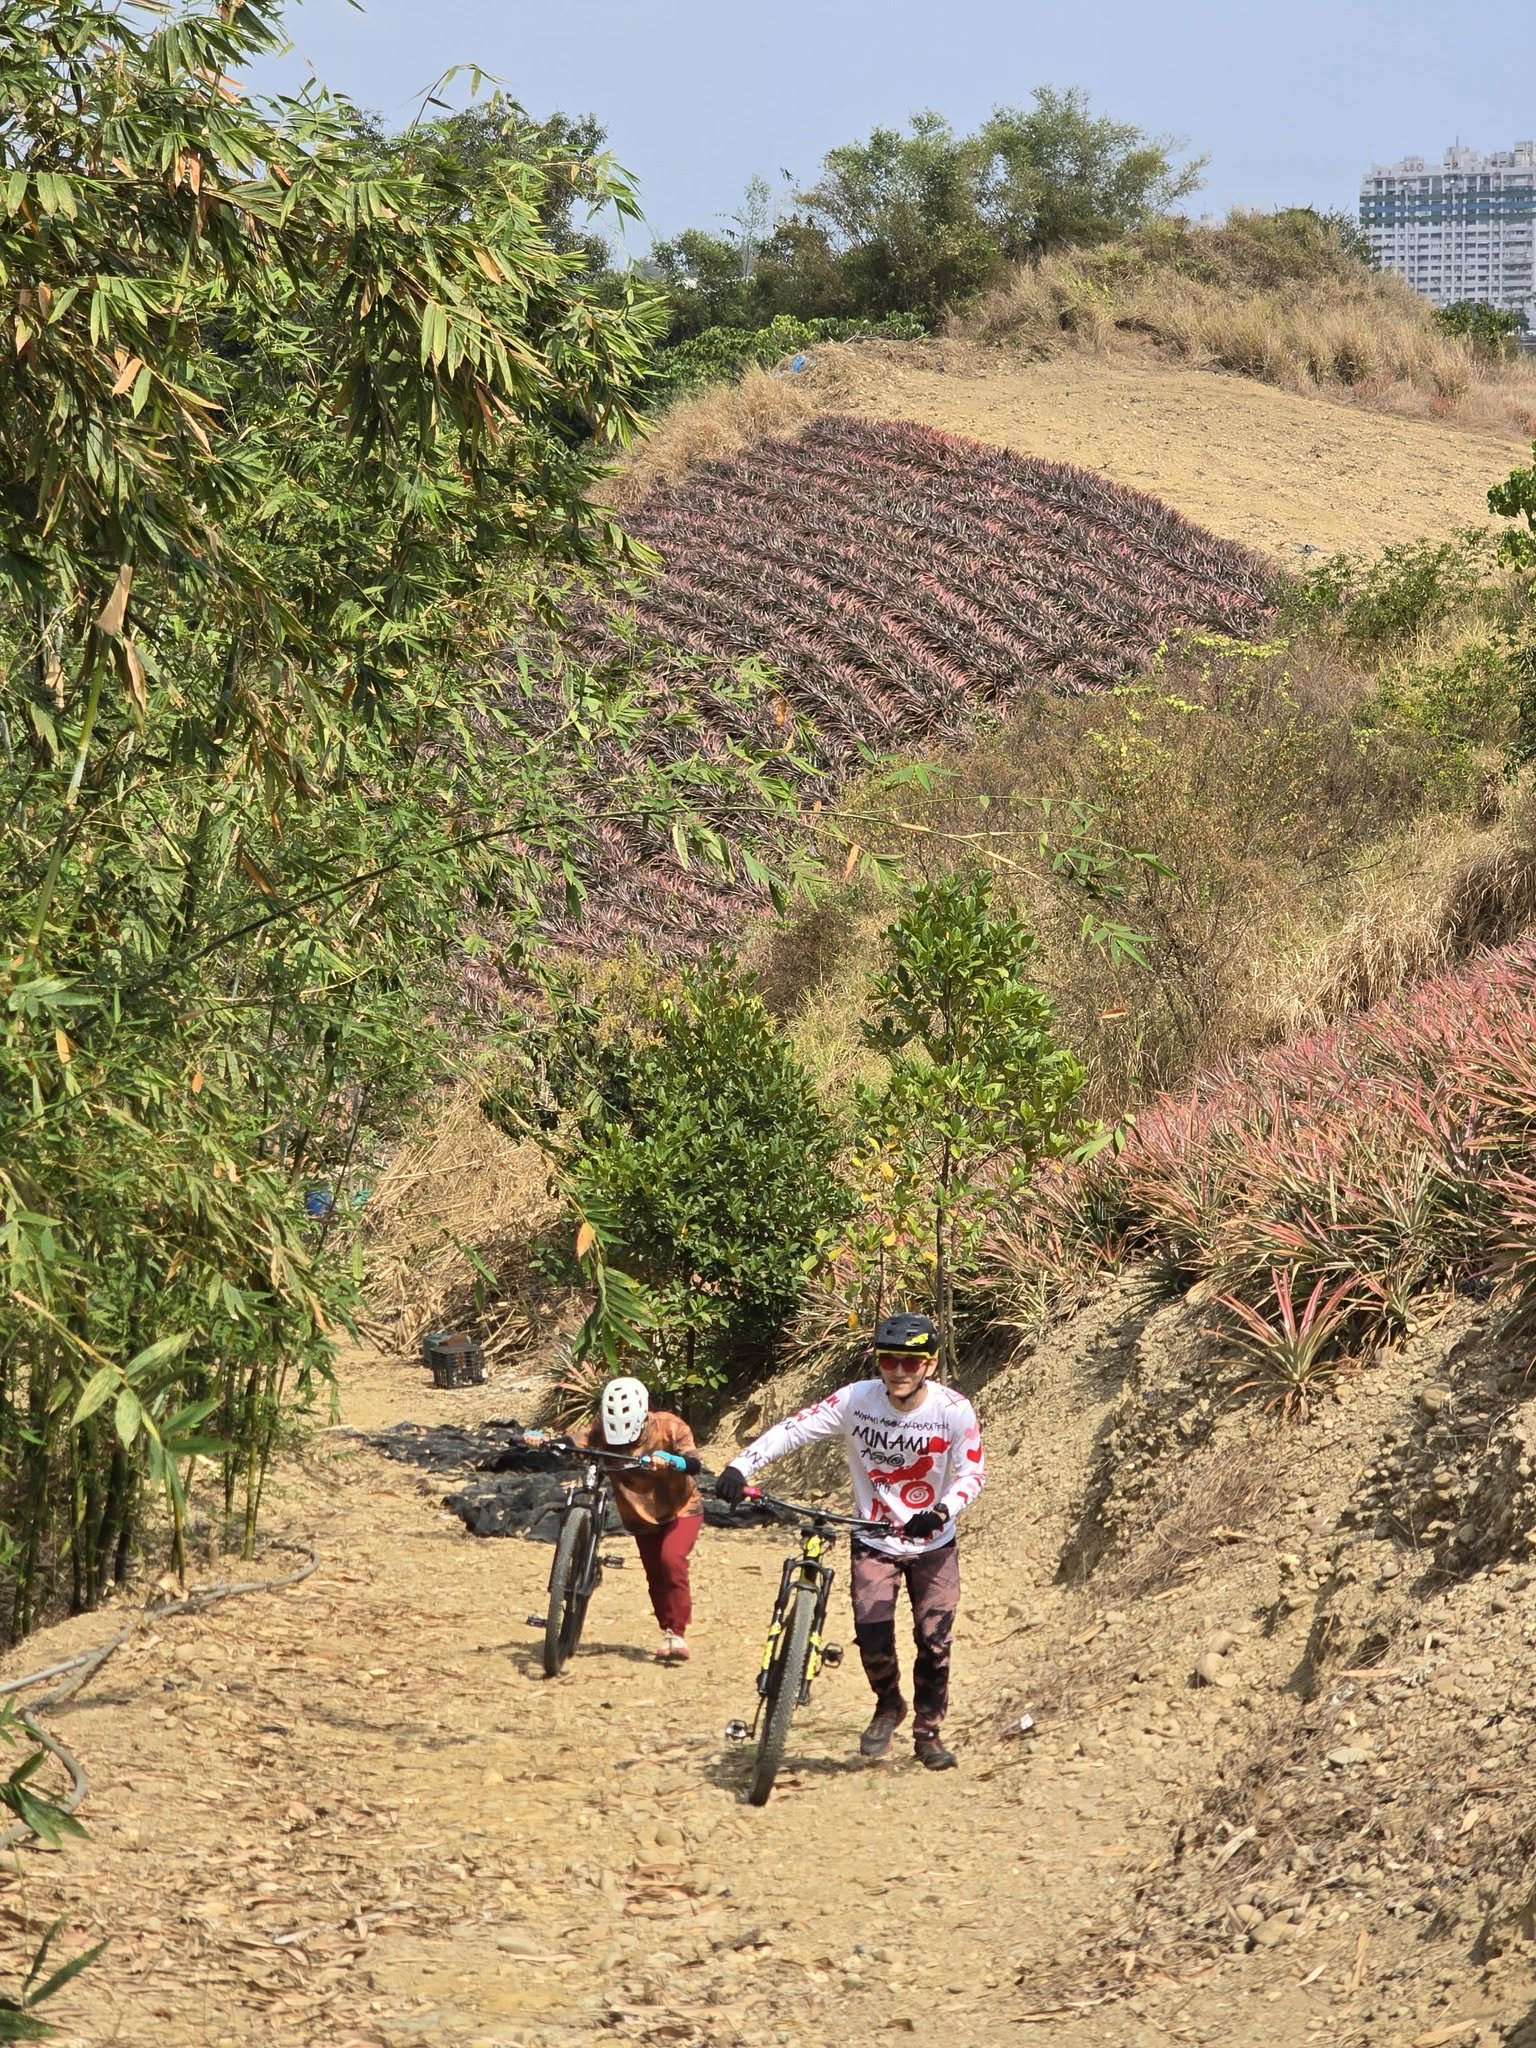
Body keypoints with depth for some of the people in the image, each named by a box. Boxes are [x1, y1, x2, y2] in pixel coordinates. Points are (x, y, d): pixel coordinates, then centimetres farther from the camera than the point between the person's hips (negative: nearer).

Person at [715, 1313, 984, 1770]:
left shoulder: (953, 1409, -17)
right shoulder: (857, 1400, -16)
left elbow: (973, 1473, -16)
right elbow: (794, 1429, -21)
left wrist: (942, 1513, -36)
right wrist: (739, 1467, -34)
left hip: (933, 1545, 0)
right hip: (874, 1542, 0)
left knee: (934, 1642, -3)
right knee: (872, 1637, -12)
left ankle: (928, 1732, 21)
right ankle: (888, 1707, 21)